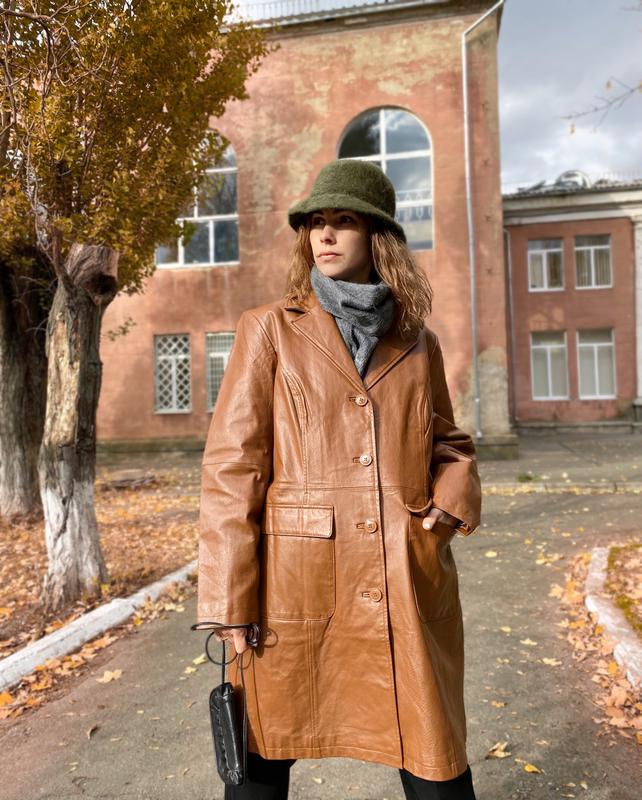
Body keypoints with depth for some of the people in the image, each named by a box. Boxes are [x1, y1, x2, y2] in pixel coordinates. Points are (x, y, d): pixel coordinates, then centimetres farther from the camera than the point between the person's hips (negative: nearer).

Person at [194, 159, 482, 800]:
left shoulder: (417, 342, 9)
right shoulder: (270, 329, 0)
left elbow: (447, 442, 19)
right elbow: (231, 465, -5)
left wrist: (455, 493, -4)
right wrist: (229, 601, -8)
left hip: (408, 581, 3)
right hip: (294, 578, -2)